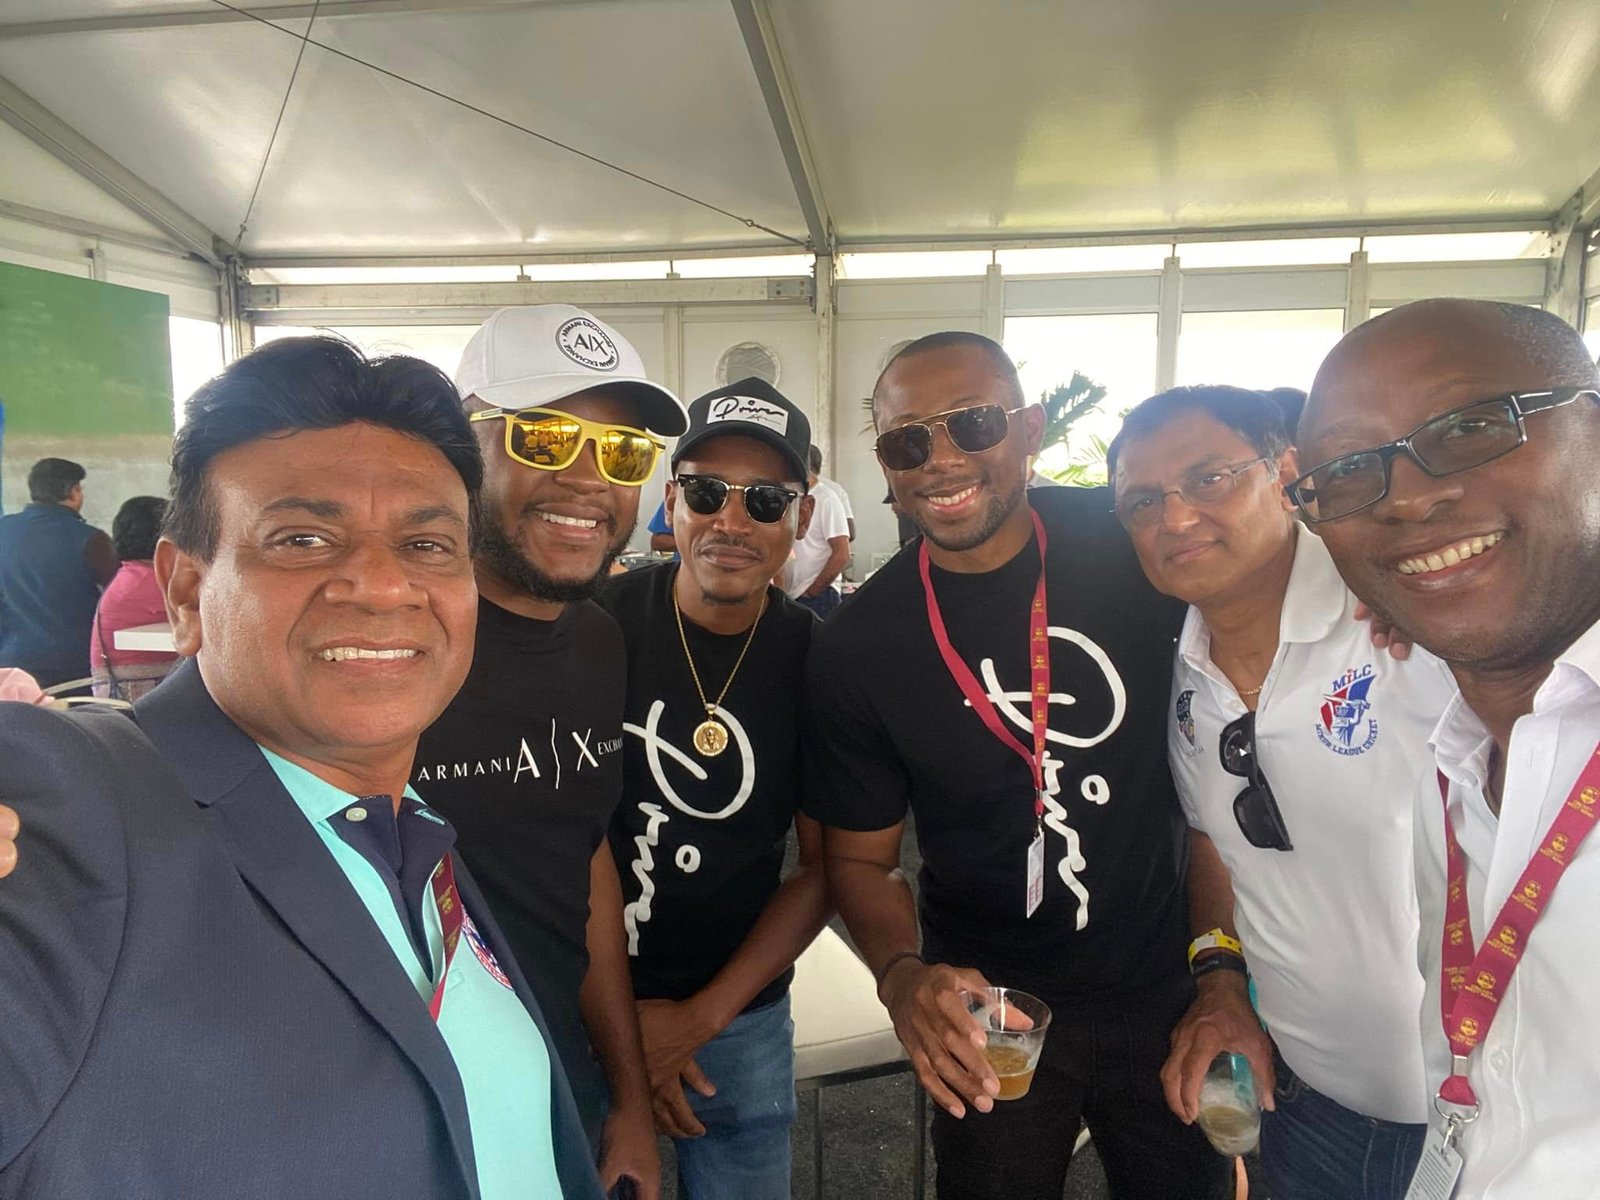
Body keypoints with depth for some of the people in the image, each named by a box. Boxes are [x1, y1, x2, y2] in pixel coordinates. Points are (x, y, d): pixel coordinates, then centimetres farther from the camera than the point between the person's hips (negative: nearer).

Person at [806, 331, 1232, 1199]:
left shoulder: (1132, 540, -13)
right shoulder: (854, 648, -14)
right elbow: (859, 856, -5)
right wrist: (901, 973, -23)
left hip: (1169, 991, 1)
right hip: (986, 1008, -1)